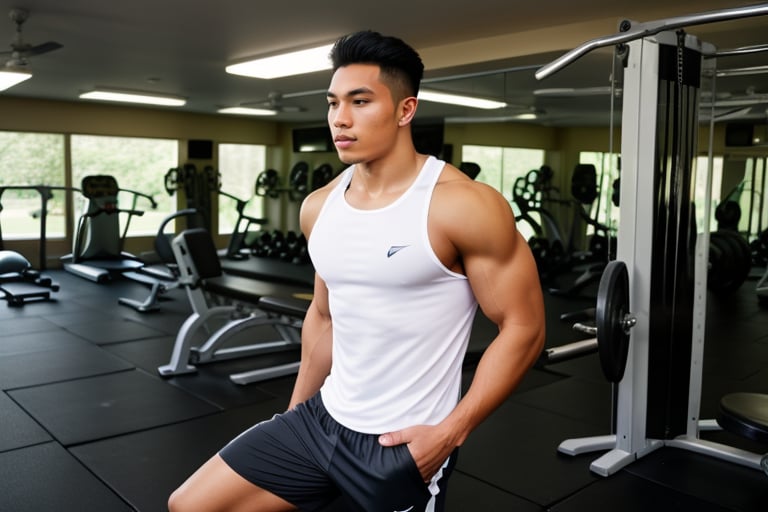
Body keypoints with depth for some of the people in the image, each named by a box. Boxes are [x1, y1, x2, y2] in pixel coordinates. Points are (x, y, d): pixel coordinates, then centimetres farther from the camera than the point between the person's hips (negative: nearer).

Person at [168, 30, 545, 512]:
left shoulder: (463, 206, -18)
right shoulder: (319, 207, 3)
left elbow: (523, 327, -14)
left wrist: (449, 433, -17)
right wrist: (295, 415, 17)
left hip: (404, 444, -6)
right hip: (322, 419, 6)